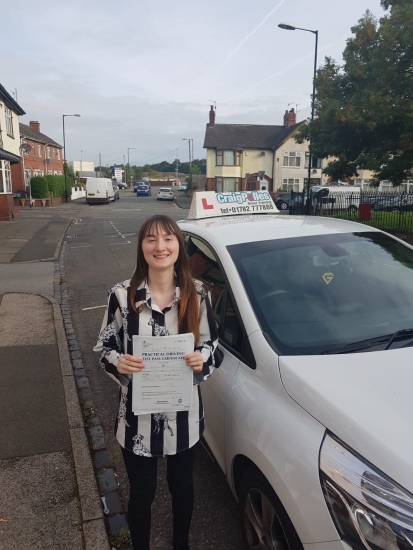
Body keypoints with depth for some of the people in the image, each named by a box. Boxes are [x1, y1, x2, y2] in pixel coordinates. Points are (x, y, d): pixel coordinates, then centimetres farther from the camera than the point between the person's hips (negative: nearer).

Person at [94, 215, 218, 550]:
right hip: (139, 413, -1)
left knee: (182, 487, 24)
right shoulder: (123, 295, -11)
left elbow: (211, 342, 2)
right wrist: (119, 363, -23)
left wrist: (201, 360, -18)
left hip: (184, 412, 2)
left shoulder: (196, 293, -8)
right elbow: (105, 348, -2)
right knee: (142, 492, 18)